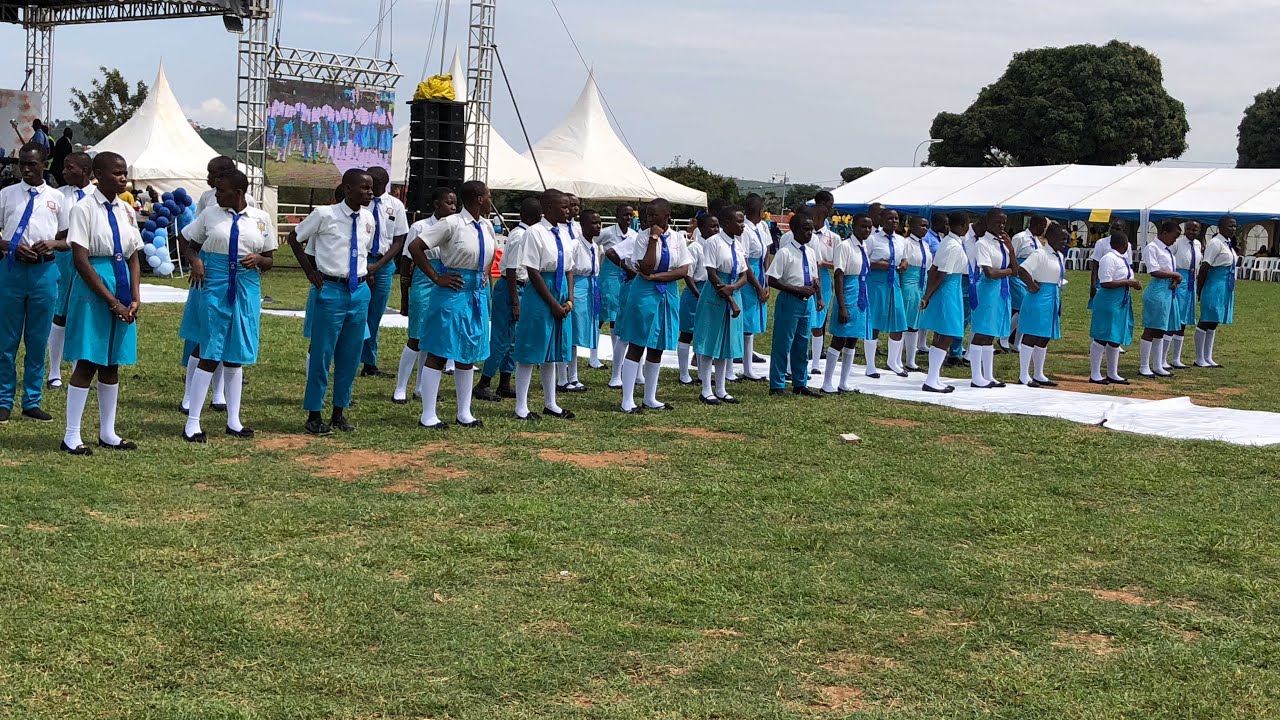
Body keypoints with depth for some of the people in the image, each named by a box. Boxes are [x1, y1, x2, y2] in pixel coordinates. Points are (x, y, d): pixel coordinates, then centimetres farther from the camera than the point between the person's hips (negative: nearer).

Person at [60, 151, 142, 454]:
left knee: (112, 364, 11)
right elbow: (81, 260, -15)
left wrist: (135, 298, -3)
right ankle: (72, 436, 4)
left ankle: (108, 433, 20)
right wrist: (112, 301, -17)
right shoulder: (85, 209, -10)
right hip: (92, 288, -6)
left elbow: (133, 258, 10)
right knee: (87, 363, -4)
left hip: (122, 286, 6)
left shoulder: (127, 211, 9)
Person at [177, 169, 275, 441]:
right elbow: (187, 240, 13)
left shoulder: (261, 219, 5)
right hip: (215, 286, -2)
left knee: (235, 356, 10)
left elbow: (269, 260, 10)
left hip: (247, 289, 2)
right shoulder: (210, 215, 2)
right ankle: (192, 423, 2)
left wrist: (258, 259, -12)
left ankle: (234, 421, 20)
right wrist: (195, 260, -7)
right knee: (210, 355, -5)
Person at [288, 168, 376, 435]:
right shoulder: (325, 215, -9)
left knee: (351, 355, 11)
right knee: (322, 353, 0)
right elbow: (294, 238, 3)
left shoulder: (367, 219, 5)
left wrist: (364, 272, 11)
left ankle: (339, 412, 23)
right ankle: (314, 414, 10)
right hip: (331, 289, -5)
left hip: (359, 291, 5)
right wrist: (310, 271, -2)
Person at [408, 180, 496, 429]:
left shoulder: (486, 226, 7)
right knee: (439, 352, -1)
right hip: (453, 292, -7)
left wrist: (485, 274, 12)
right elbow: (415, 247, -16)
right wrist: (436, 277, -14)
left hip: (478, 294, 7)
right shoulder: (451, 224, -14)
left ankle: (464, 413, 22)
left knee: (468, 354, 13)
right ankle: (428, 415, 4)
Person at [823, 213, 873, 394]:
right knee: (839, 340, -4)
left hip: (862, 297, 8)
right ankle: (827, 383, 3)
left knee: (852, 342, 11)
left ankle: (844, 382, 18)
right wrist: (842, 306, -21)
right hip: (849, 296, -8)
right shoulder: (845, 246, -12)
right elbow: (839, 276, -16)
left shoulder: (864, 248, 10)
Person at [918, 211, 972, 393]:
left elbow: (933, 270, 9)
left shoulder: (945, 241, 9)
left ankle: (935, 379, 19)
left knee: (939, 337, 13)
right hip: (949, 291, -9)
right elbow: (940, 275, -18)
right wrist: (927, 297, -13)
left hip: (941, 292, 9)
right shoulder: (955, 246, -18)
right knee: (947, 338, -5)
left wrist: (927, 295, 10)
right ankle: (932, 381, -5)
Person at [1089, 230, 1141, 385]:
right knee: (1102, 338, -5)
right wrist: (1127, 282, -18)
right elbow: (1106, 283, -21)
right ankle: (1095, 375, 0)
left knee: (1115, 339, 14)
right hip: (1109, 302, -10)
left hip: (1121, 302, 10)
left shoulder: (1122, 259, 14)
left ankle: (1112, 374, 22)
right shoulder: (1109, 259, -15)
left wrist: (1132, 284, 9)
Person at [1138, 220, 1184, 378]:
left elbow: (1173, 270, 17)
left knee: (1160, 331, 12)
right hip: (1157, 291, -8)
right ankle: (1144, 367, -1)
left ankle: (1158, 367, 18)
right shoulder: (1152, 248, -9)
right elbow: (1154, 272, -17)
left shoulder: (1169, 250, 16)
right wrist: (1175, 274, -8)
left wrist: (1175, 280, -5)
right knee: (1150, 330, -5)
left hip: (1169, 291, 8)